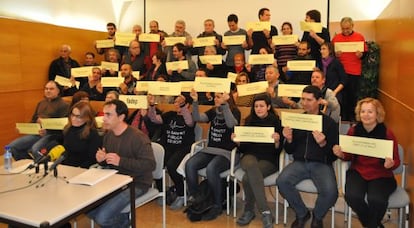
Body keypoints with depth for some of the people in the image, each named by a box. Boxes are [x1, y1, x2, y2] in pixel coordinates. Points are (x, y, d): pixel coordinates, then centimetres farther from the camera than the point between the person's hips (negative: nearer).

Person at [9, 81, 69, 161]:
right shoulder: (41, 103, 22)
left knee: (35, 149, -34)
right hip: (36, 133, 8)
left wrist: (47, 131, -27)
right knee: (12, 146, -7)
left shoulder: (63, 105, -3)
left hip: (51, 135, -8)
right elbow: (33, 119, 31)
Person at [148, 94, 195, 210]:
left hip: (183, 149, -5)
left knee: (171, 165, -32)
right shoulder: (170, 115, 18)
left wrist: (183, 106, -34)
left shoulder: (191, 116, 4)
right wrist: (152, 106, -11)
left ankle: (181, 195, -12)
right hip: (167, 147, 5)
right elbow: (155, 119, 5)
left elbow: (189, 122, -21)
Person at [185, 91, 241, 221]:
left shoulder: (234, 111, -1)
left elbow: (231, 124, -23)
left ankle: (218, 205, -15)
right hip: (210, 150, 5)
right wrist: (195, 102, -11)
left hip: (226, 152, -5)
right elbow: (197, 118, 1)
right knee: (189, 165, -22)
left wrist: (224, 104, -30)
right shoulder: (213, 111, 15)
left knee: (211, 169, -34)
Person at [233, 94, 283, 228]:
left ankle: (249, 210, -11)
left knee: (247, 178, -33)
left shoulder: (276, 122, 2)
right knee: (251, 165, -36)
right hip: (250, 155, 2)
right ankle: (265, 212, -28)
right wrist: (238, 141, -8)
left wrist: (277, 141, -22)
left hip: (269, 159, -2)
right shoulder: (249, 121, 11)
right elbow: (243, 148, 12)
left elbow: (278, 151, -2)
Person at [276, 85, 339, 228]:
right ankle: (302, 214, 2)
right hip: (299, 162, 2)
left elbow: (334, 156, -2)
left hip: (321, 164, -2)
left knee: (330, 191, -30)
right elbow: (290, 151, 12)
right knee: (282, 181, -26)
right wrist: (289, 140, -9)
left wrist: (323, 144, -21)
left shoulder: (329, 123, 0)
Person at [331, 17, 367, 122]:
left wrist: (361, 55, -13)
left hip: (355, 72, 0)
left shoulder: (360, 37, 5)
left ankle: (352, 116, 15)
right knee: (342, 95, 4)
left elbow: (365, 53, 9)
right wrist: (335, 54, -11)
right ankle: (343, 117, 13)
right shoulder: (336, 37, 7)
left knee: (353, 96, 4)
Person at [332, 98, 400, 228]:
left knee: (376, 199, -31)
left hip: (381, 175, -2)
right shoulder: (353, 131, -3)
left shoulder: (387, 134, -9)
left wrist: (390, 164, -24)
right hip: (358, 172, 2)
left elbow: (396, 161, -1)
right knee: (352, 196, -27)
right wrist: (341, 154, -13)